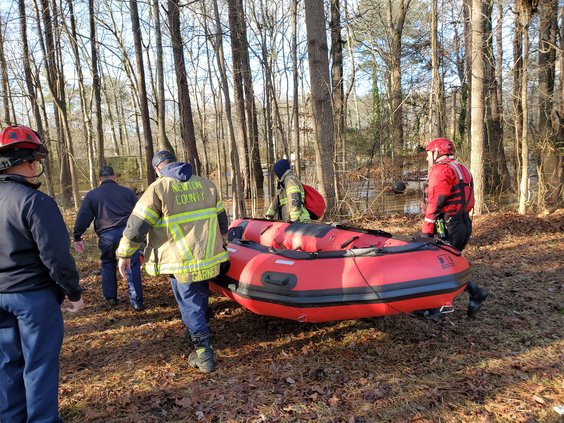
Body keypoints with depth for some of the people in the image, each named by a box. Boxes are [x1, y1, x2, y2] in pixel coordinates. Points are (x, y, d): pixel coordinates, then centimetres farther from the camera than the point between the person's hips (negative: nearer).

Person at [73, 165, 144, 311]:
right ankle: (136, 302, 0)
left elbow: (83, 217, 6)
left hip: (107, 236, 1)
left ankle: (110, 297, 25)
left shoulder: (92, 195, 11)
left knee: (108, 264, 22)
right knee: (132, 266, 1)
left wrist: (77, 237, 9)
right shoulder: (127, 192, 13)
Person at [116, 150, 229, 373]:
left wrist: (124, 254, 0)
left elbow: (137, 224, -11)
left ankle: (204, 352, 5)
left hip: (181, 262, -5)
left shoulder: (159, 188, -8)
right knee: (200, 297, 25)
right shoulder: (205, 183, 8)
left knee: (190, 304, 6)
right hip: (209, 255, 6)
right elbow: (221, 215, 18)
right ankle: (198, 332, 44)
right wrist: (223, 236, 36)